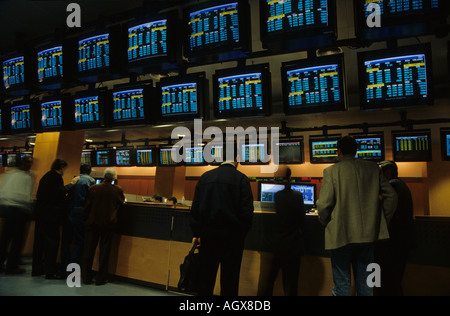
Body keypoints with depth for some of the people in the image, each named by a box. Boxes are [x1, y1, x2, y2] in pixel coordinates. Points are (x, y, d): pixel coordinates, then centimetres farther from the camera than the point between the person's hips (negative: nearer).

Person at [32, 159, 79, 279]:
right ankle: (51, 271, 2)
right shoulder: (56, 177, -12)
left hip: (41, 213, 10)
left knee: (40, 240, 15)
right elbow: (60, 192, -21)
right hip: (51, 214, -10)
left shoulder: (46, 176, 16)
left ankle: (37, 269, 25)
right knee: (52, 240, -3)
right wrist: (72, 184, -10)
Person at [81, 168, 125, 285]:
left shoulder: (93, 188, -4)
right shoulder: (118, 190, -6)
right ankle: (101, 279, 15)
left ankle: (86, 277, 22)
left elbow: (87, 206, 1)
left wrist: (86, 219, 14)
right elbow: (121, 202, 13)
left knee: (89, 250, 12)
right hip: (108, 224, -1)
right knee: (104, 251, 8)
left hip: (92, 223, 1)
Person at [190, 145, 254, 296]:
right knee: (229, 278, 10)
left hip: (208, 233, 3)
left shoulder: (205, 177, 2)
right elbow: (247, 210, -11)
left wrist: (196, 233, 10)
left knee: (206, 276, 15)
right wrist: (242, 233, 1)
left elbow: (195, 207, 3)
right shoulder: (241, 178, -8)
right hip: (231, 235, -3)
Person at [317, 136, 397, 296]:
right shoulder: (373, 168, 3)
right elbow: (391, 196, 5)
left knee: (342, 284, 8)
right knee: (364, 284, 18)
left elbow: (324, 204, -15)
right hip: (367, 234, 4)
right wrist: (381, 222, 14)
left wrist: (325, 222, 4)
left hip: (341, 235, -4)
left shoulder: (332, 171, -10)